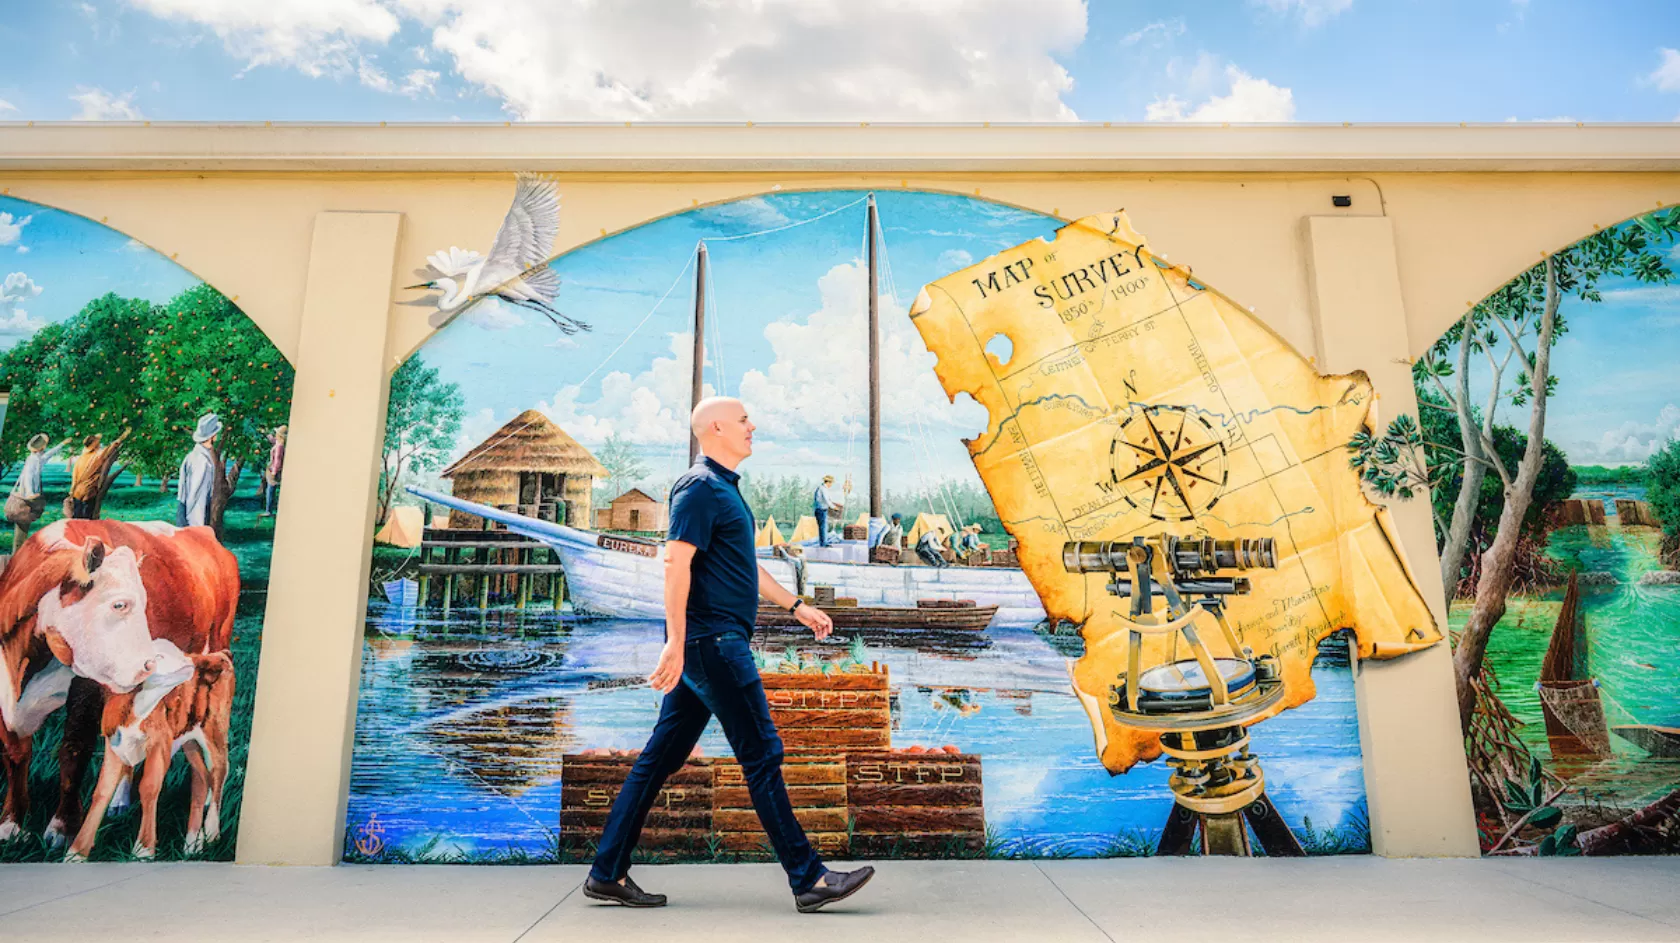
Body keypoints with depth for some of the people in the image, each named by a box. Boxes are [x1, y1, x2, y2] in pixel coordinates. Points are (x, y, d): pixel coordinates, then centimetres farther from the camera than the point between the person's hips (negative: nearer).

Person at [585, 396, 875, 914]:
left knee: (661, 757, 12)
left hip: (716, 644, 10)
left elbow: (745, 565, 27)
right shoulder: (700, 486, -11)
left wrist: (796, 605, 27)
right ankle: (808, 880, 3)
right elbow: (676, 564, -19)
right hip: (712, 641, -10)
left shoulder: (724, 487, 20)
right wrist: (676, 643, -25)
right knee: (762, 754, -5)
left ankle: (608, 874, 20)